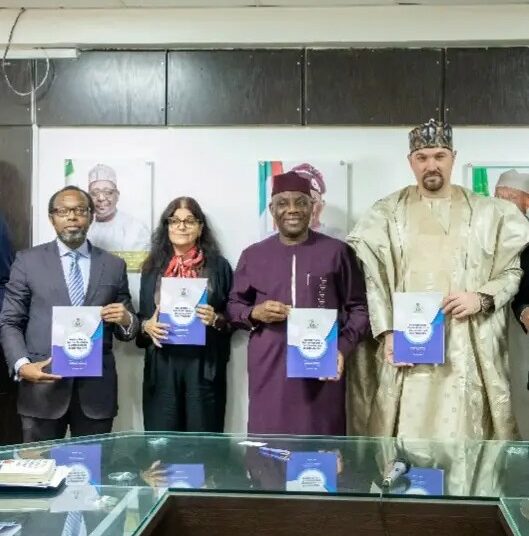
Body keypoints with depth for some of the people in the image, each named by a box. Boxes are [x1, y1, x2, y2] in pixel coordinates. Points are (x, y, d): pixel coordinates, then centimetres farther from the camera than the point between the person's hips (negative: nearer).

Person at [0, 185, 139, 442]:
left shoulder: (114, 266, 10)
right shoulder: (28, 261, 6)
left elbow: (126, 331, 13)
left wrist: (126, 320, -10)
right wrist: (22, 364, -12)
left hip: (96, 389, 1)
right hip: (42, 386, -1)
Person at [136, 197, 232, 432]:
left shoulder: (218, 266, 5)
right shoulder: (153, 267, 10)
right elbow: (142, 316, 15)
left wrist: (216, 320, -13)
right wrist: (147, 326, -5)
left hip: (204, 364, -1)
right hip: (162, 365, 2)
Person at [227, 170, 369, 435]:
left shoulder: (337, 251, 5)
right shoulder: (253, 255, 10)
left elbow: (359, 307, 6)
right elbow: (233, 306, 15)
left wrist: (343, 348, -9)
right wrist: (255, 313, -6)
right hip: (269, 370, 1)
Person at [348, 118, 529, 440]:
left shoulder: (487, 212, 9)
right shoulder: (386, 213, 7)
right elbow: (370, 277, 2)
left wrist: (482, 298, -8)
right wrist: (387, 332, -8)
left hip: (469, 347, 1)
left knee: (465, 429, 1)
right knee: (408, 437, -1)